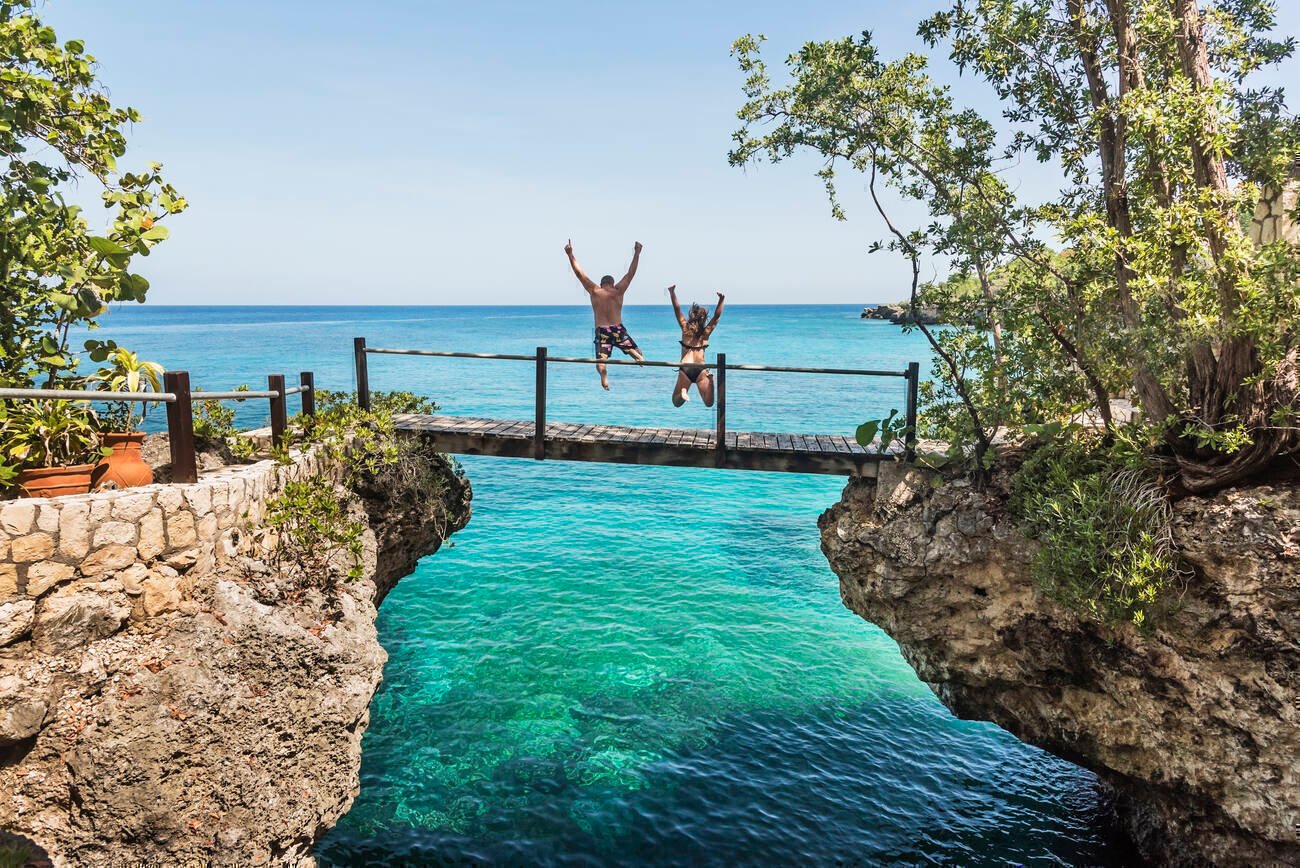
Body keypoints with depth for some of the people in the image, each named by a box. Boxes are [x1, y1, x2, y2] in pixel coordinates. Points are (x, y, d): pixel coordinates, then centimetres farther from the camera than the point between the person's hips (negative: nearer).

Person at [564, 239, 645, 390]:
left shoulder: (594, 291, 3)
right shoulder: (618, 291, 3)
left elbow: (579, 273, 5)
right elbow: (631, 273, 11)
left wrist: (570, 254, 10)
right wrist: (637, 253, 18)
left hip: (601, 331, 0)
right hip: (618, 330, 0)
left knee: (600, 360, -4)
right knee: (635, 352, 13)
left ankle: (603, 375, -39)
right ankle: (640, 358, -24)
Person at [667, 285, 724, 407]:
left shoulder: (686, 328, 3)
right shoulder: (706, 332, 3)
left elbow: (677, 310, 3)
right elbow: (716, 316, 6)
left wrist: (672, 292, 0)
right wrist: (721, 300, -2)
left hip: (685, 368, 0)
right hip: (701, 369, 0)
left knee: (677, 403, 11)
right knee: (709, 403, 1)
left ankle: (683, 392, -22)